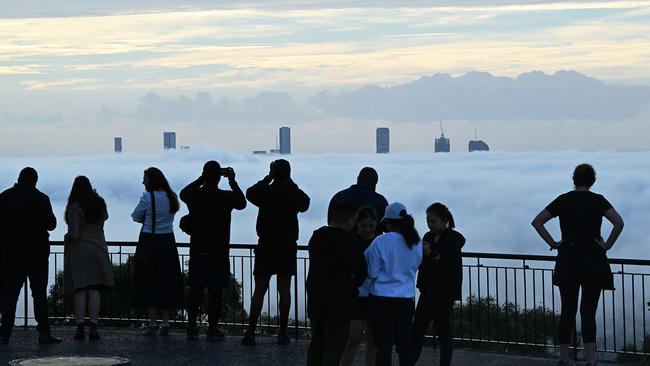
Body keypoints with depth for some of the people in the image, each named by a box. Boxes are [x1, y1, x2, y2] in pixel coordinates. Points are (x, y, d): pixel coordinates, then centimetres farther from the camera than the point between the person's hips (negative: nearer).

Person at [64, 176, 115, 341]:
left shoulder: (75, 207, -10)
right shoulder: (100, 204, 5)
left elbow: (73, 234, -15)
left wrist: (66, 238, 7)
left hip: (79, 250, -4)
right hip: (98, 249, 4)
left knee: (79, 290, -4)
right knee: (95, 290, 3)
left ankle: (81, 326, -11)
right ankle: (93, 326, -2)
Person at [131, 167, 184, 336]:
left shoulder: (147, 197, -12)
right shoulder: (171, 197, 5)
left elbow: (136, 216, -3)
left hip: (149, 242, -5)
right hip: (168, 241, 5)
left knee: (148, 281, 2)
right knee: (166, 282, 10)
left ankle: (152, 322, -1)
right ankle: (165, 322, 10)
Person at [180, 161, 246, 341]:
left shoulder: (193, 196, -4)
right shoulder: (226, 197, -11)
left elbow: (183, 192, 21)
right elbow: (242, 203, 10)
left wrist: (203, 178, 21)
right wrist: (232, 181, 15)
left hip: (197, 251, 3)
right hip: (218, 252, -3)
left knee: (195, 290, 10)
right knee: (215, 292, 2)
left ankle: (191, 328, 13)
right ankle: (212, 329, 4)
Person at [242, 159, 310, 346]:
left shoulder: (266, 192, -8)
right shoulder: (296, 194, -2)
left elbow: (250, 192, 11)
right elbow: (305, 204, 20)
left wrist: (267, 179, 13)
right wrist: (290, 183, 16)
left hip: (266, 246, -1)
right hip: (288, 246, 1)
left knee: (259, 289, 1)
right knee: (284, 289, 4)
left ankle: (250, 333, -1)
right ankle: (283, 333, 3)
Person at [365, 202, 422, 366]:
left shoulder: (380, 242, -13)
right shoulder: (417, 243, 0)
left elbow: (371, 273, -9)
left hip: (382, 298, -4)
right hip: (407, 298, 4)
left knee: (384, 345, 2)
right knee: (405, 343, 10)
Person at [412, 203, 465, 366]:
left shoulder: (455, 238, -8)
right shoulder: (428, 236, 11)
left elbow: (451, 266, -16)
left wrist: (431, 254, -24)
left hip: (444, 293, -6)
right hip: (427, 291, 6)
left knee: (444, 333, -4)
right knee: (416, 330, 4)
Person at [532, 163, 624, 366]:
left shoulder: (563, 200, 3)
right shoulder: (598, 200, -3)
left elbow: (536, 222, 2)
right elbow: (619, 223, -17)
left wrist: (552, 243, 3)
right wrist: (607, 245, -6)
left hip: (567, 262, 2)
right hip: (593, 263, -2)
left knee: (567, 311, 10)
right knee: (588, 311, 0)